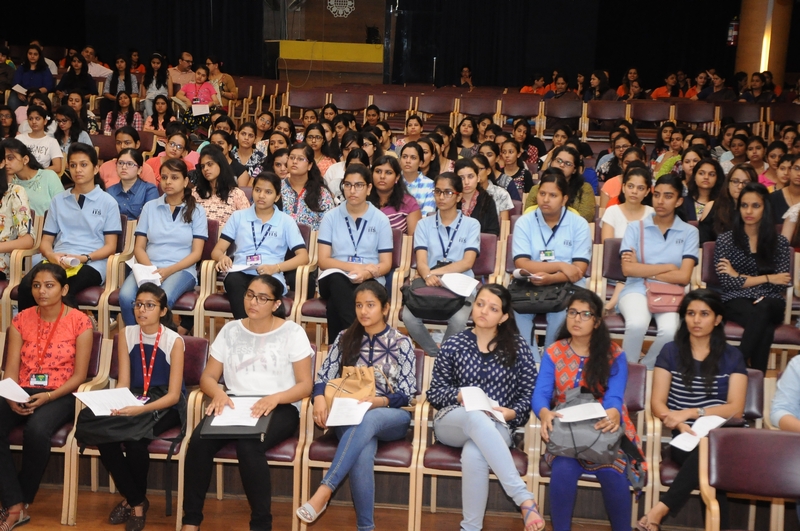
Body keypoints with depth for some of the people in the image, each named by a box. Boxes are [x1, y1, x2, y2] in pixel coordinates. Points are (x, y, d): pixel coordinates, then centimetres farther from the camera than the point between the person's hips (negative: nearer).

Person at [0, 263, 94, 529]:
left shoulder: (79, 322, -3)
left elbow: (79, 374, -5)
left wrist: (48, 396, -20)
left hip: (60, 395, -3)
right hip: (22, 392, 4)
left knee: (36, 431, -35)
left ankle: (23, 502, -12)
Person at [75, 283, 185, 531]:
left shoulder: (174, 341, -12)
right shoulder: (127, 335, 1)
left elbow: (173, 395, -15)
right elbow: (123, 383, -1)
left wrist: (140, 409, -31)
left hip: (164, 405, -4)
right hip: (134, 399, 4)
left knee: (134, 438, -34)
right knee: (103, 436, -27)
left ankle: (134, 498, -3)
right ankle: (135, 500, -7)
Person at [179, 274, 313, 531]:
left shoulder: (292, 332, 1)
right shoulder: (230, 330, 11)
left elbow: (305, 385, -4)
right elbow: (207, 377, 10)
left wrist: (275, 397, -23)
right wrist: (218, 393, -15)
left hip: (279, 408, -3)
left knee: (248, 445, -35)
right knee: (199, 439, -27)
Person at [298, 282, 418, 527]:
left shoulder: (401, 343, 5)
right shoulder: (345, 338, 12)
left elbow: (407, 394, -2)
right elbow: (323, 378, 7)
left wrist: (378, 401, -22)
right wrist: (319, 398, -17)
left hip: (391, 416, -1)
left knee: (367, 420, -40)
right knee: (362, 454, -35)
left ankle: (324, 492, -45)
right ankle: (365, 525, -29)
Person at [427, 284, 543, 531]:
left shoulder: (517, 346, 8)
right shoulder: (453, 344, 8)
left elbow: (530, 393, 5)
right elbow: (435, 391, 8)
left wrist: (512, 413, -14)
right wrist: (459, 395, -12)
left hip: (497, 427, 0)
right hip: (453, 422, 0)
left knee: (473, 454, -39)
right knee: (476, 417, -40)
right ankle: (525, 499, -44)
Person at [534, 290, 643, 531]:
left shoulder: (614, 355, 0)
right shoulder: (553, 353, 3)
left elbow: (614, 396, -13)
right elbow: (540, 393, -9)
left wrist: (613, 414, -39)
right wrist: (545, 413, -34)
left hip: (605, 429, 0)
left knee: (613, 473, -30)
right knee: (563, 470, -30)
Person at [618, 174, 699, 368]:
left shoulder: (689, 232, 9)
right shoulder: (635, 228, 8)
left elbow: (683, 276, -3)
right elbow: (628, 269, -6)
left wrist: (643, 270, -2)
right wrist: (668, 267, -4)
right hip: (636, 290, -1)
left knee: (669, 330, -32)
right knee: (637, 324, -34)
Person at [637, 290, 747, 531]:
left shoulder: (732, 357, 9)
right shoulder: (671, 352, 10)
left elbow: (736, 409, -1)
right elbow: (657, 403, 4)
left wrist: (690, 413, -15)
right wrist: (680, 425, -18)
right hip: (686, 440, 0)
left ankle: (659, 510, -36)